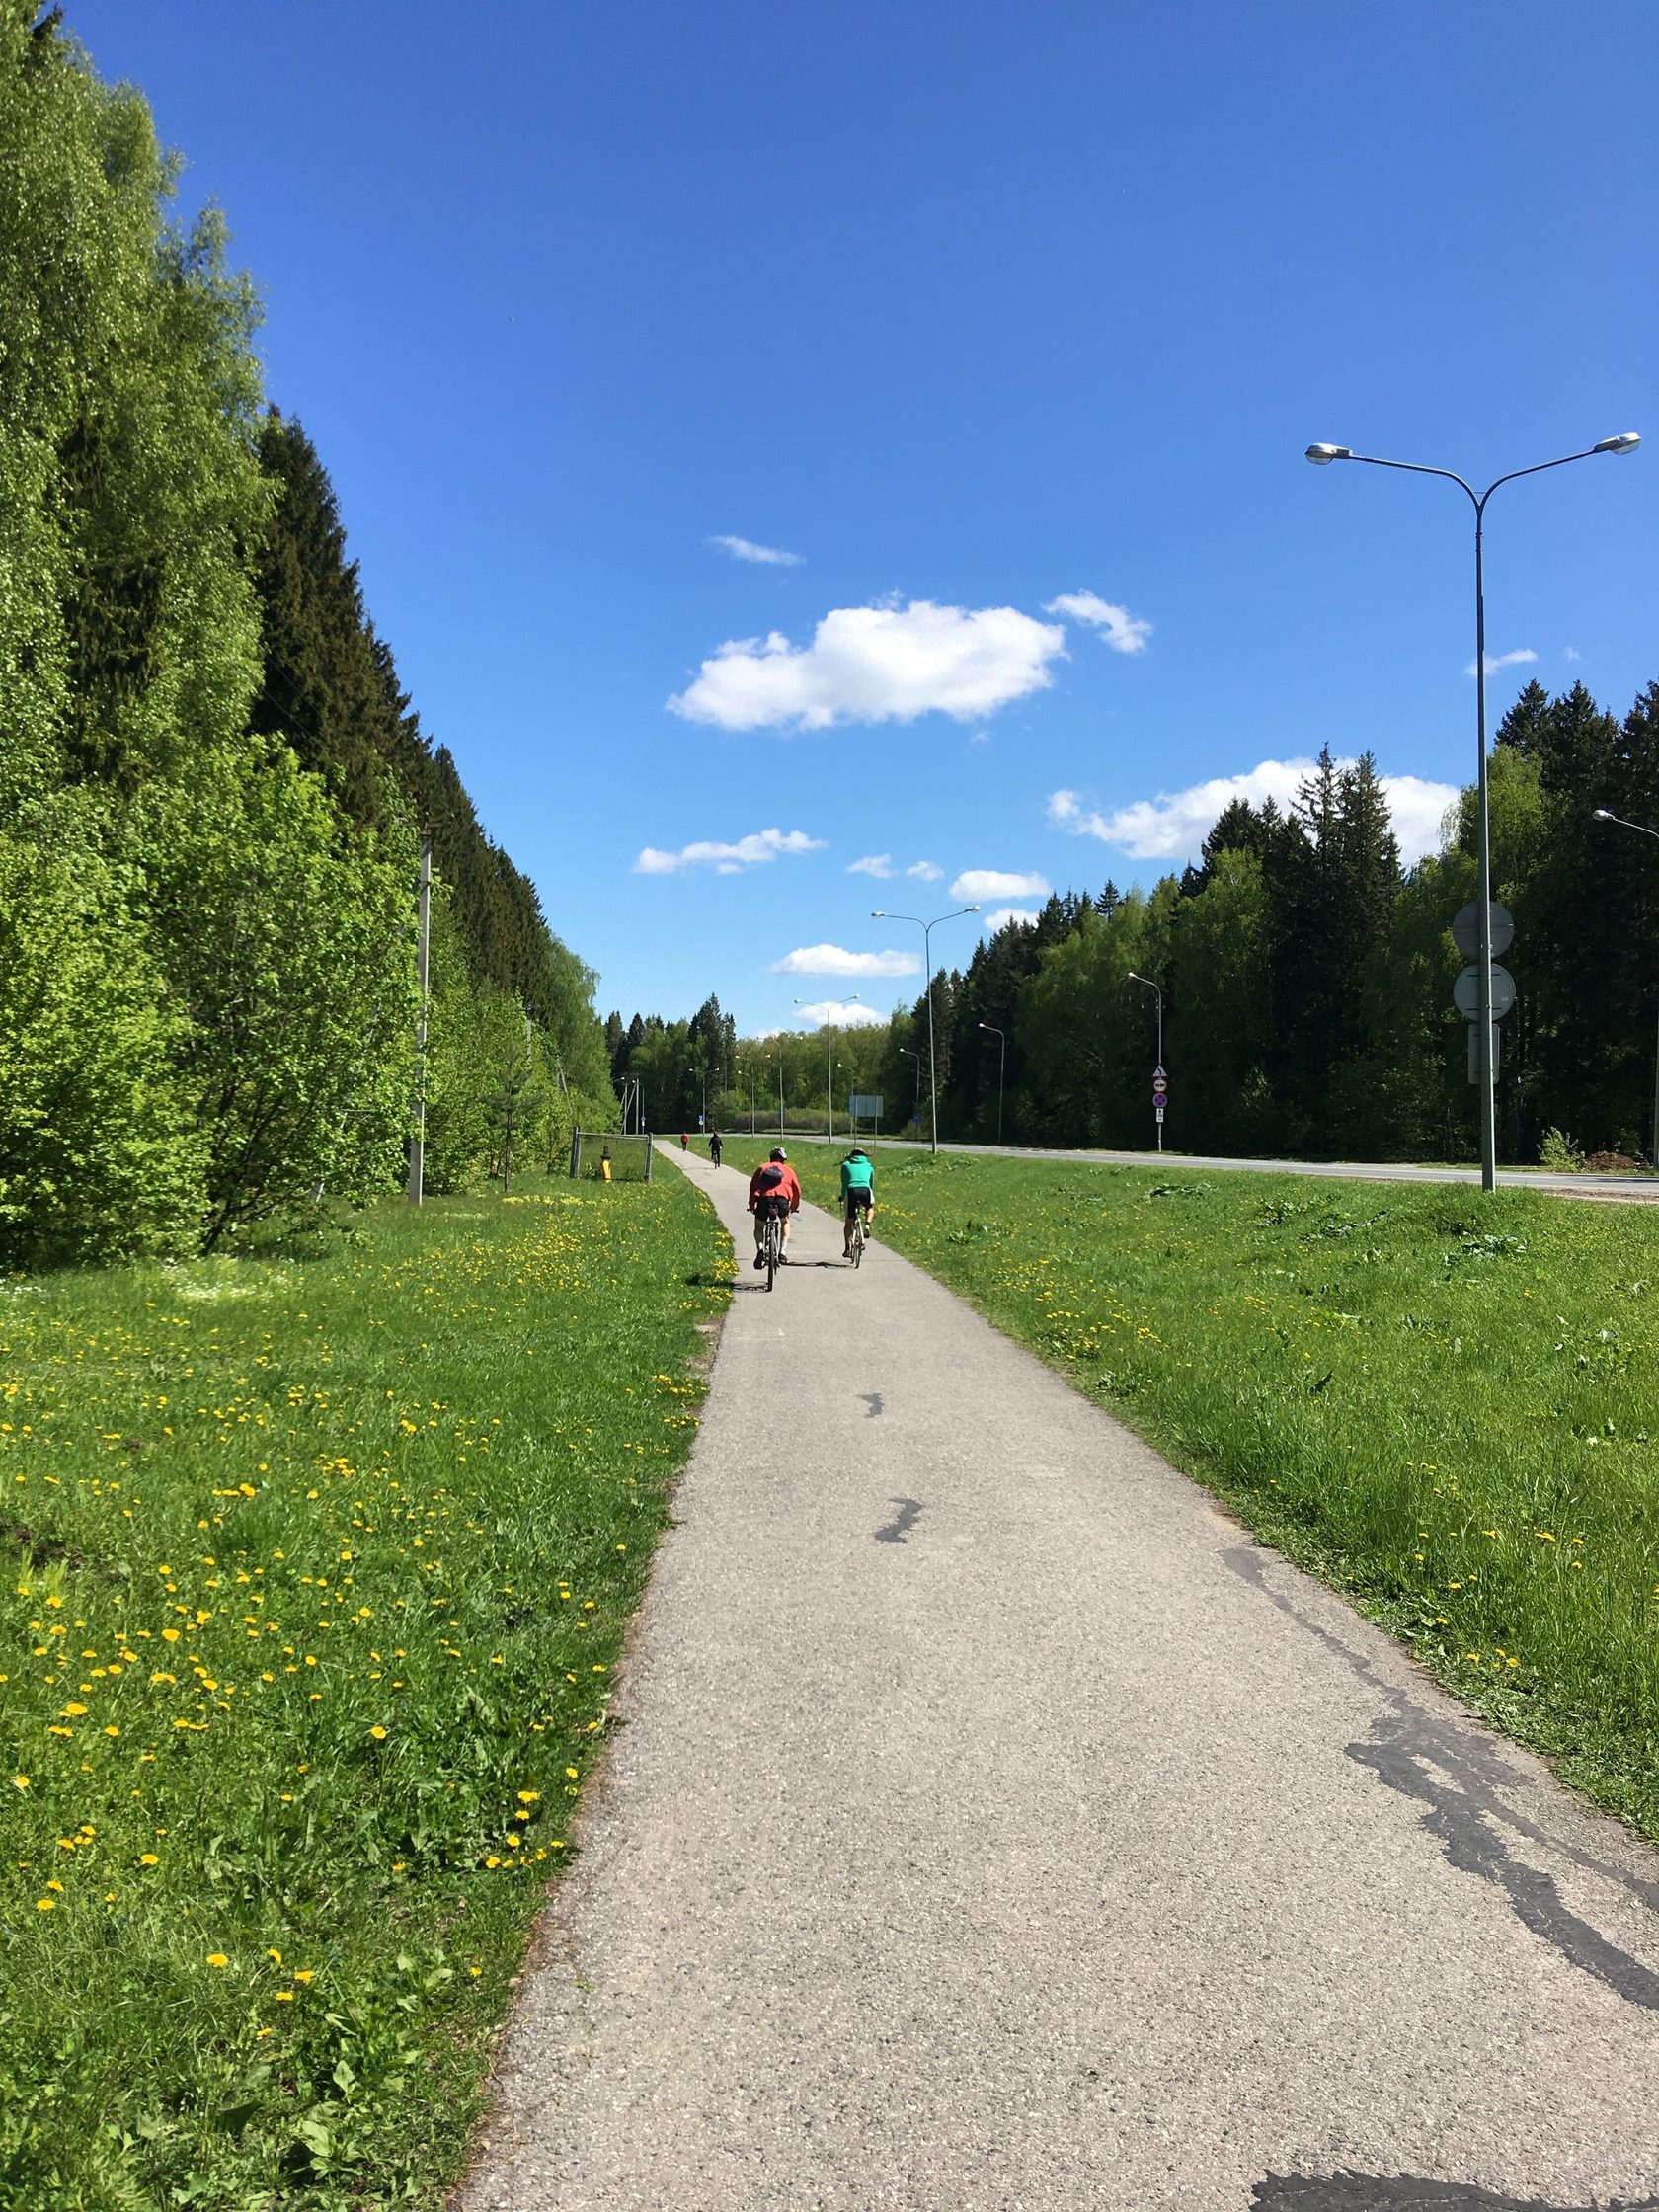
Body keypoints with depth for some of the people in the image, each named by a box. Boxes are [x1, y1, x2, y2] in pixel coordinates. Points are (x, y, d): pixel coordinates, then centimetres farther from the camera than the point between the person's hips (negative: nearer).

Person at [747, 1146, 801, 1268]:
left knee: (759, 1228, 22)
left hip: (764, 1198, 0)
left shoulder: (762, 1168, 28)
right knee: (785, 1222, 31)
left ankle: (760, 1249, -6)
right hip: (782, 1199, 0)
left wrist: (752, 1206, 35)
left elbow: (752, 1187, 24)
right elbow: (797, 1190, 26)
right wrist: (794, 1207, 40)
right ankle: (783, 1251, 17)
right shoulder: (788, 1170, 27)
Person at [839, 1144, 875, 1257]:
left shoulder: (846, 1165, 24)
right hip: (865, 1190, 1)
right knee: (870, 1208, 34)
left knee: (848, 1222, 13)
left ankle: (847, 1248, 9)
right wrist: (871, 1197, 47)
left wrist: (842, 1196, 31)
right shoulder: (869, 1166, 29)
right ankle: (867, 1224, 4)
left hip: (851, 1190, -1)